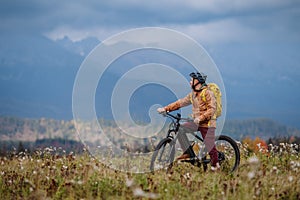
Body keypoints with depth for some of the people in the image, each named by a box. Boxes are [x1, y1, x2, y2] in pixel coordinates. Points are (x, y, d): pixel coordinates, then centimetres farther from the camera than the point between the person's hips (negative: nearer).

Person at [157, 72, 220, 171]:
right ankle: (188, 152, -8)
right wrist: (165, 109, 5)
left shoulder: (207, 93, -12)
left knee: (209, 145, -7)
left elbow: (212, 108, -20)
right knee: (180, 129, -11)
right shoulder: (192, 94, 12)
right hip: (196, 122, 7)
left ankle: (215, 164, 16)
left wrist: (201, 118, -30)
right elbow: (180, 102, 12)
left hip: (207, 123, -7)